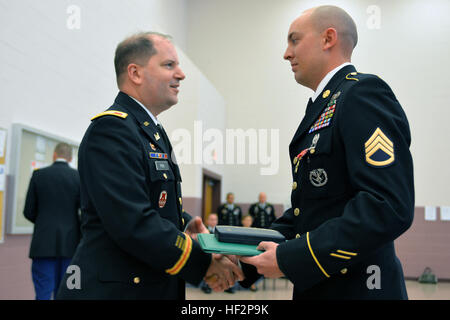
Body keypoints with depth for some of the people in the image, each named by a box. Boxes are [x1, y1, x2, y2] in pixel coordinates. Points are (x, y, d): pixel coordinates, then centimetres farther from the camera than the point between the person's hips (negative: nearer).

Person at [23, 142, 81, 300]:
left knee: (43, 293, 1)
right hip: (70, 244, 1)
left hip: (44, 244, -1)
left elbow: (29, 212, 2)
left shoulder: (38, 174, 0)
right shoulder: (79, 177, -1)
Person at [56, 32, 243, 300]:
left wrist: (186, 226, -5)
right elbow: (133, 223, -26)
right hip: (115, 290, -9)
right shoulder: (110, 128, -17)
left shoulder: (153, 132, 13)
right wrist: (205, 262, -18)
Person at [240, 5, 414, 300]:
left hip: (356, 287, -8)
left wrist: (290, 258, -22)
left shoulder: (364, 92, -14)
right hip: (315, 287, 8)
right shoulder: (323, 107, 13)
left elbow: (390, 207, -25)